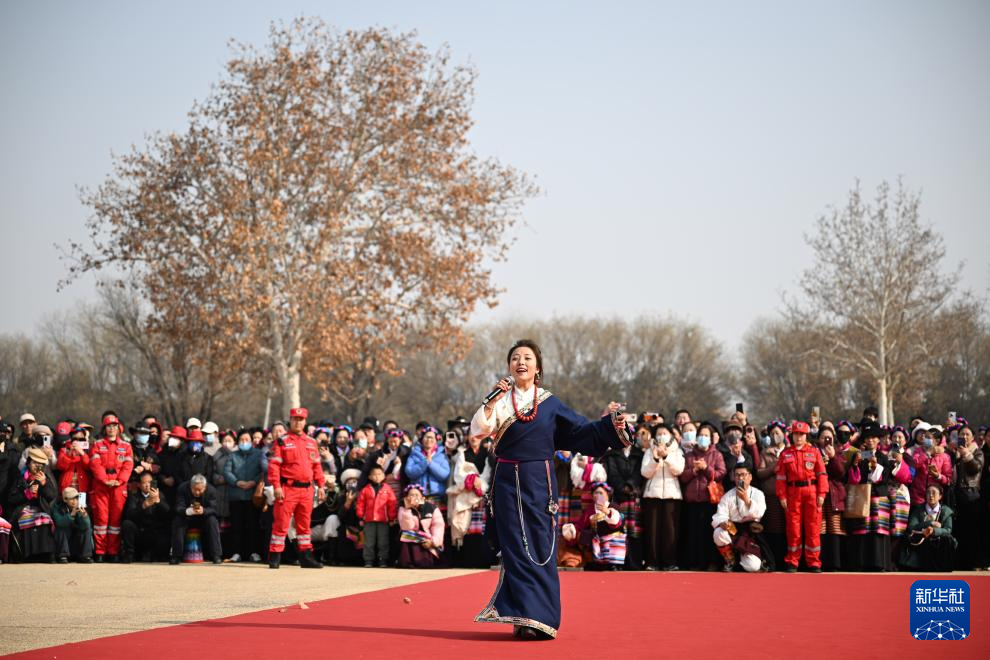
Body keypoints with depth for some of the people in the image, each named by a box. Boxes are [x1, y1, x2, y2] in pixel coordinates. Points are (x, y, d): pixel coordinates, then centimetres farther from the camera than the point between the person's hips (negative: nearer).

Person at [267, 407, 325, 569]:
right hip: (288, 488, -5)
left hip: (306, 489, 5)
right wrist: (276, 486, -16)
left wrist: (320, 486, 9)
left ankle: (306, 557, 16)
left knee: (304, 524, 11)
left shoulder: (311, 443, 15)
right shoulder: (282, 442, -1)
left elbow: (317, 466, 17)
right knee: (281, 523, -5)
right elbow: (273, 465, -7)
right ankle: (274, 557, -2)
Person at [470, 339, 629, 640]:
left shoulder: (550, 404, 7)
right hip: (508, 484, 0)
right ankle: (525, 618, 1)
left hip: (539, 483, 0)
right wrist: (492, 401, -19)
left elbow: (582, 433, 7)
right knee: (516, 552, -2)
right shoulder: (501, 400, 5)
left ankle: (541, 620, 5)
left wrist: (609, 424, -7)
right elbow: (477, 429, -9)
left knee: (541, 551, -1)